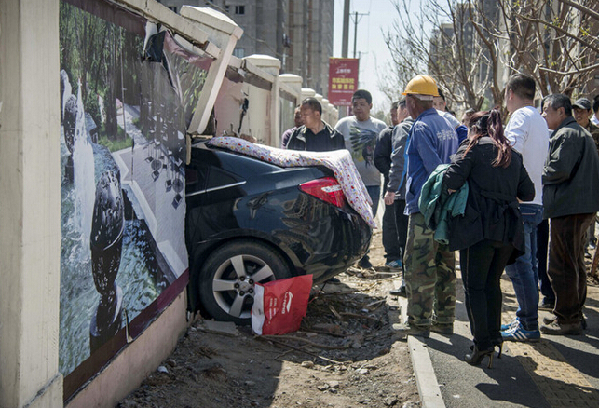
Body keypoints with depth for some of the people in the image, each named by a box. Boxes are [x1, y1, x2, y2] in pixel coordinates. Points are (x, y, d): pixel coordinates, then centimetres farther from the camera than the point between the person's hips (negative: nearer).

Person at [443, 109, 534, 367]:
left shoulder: (473, 148, -1)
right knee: (492, 283, 18)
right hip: (509, 229, 6)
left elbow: (451, 181, -13)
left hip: (479, 228, -6)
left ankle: (482, 343, -5)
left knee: (474, 286, 0)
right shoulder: (513, 156, 17)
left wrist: (450, 189, 8)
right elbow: (528, 193, 17)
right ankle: (494, 336, 21)